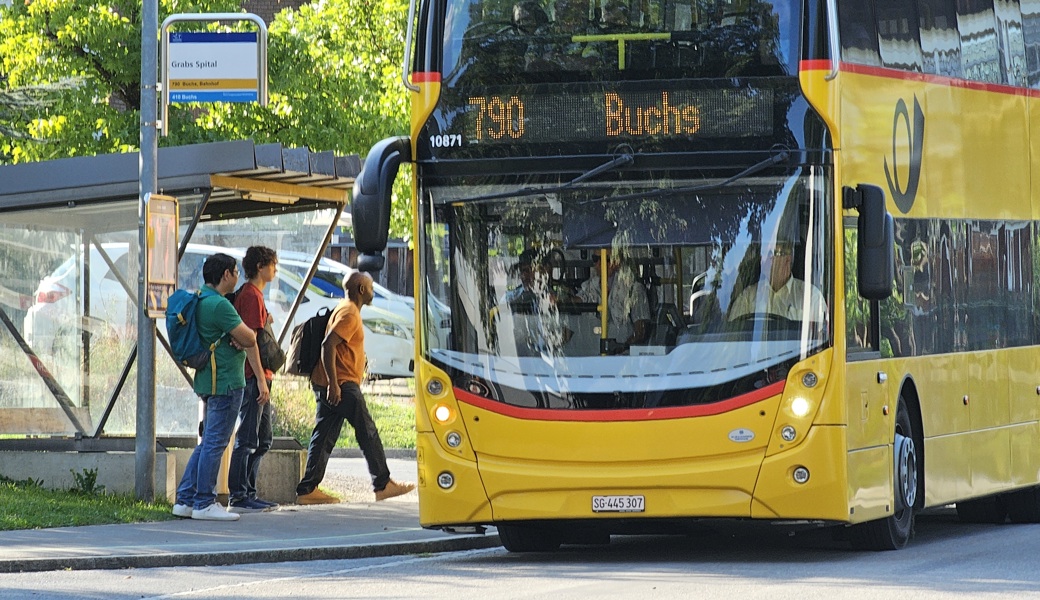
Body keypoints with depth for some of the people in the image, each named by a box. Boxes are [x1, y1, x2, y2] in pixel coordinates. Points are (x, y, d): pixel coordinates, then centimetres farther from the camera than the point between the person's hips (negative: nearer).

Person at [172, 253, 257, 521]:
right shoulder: (218, 305, -17)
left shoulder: (201, 301, 16)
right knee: (215, 443, -5)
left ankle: (185, 500, 15)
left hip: (209, 380, 10)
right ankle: (204, 503, -2)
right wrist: (241, 337, 5)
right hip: (225, 381, -10)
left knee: (209, 442, 15)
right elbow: (250, 339, -17)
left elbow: (242, 337, 18)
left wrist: (235, 337, -4)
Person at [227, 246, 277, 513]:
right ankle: (238, 497, -5)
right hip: (253, 378, -11)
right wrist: (261, 380, -21)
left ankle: (248, 494, 17)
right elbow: (249, 341, -19)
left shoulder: (253, 294, 18)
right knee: (247, 439, -7)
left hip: (259, 378, 11)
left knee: (263, 439, 14)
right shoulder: (251, 295, -13)